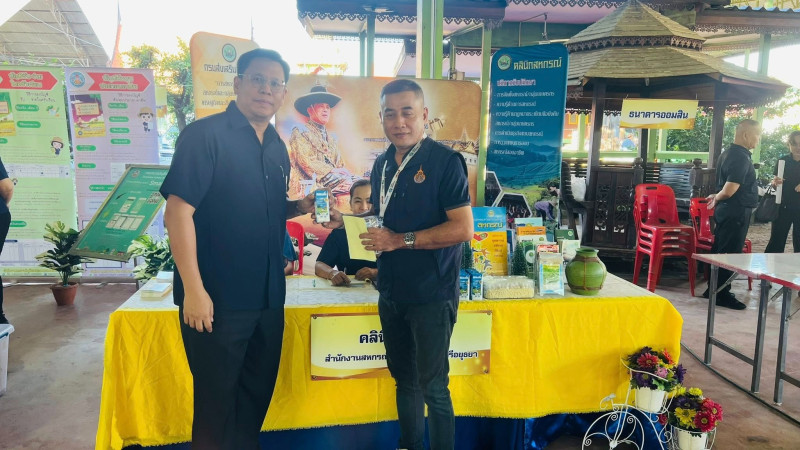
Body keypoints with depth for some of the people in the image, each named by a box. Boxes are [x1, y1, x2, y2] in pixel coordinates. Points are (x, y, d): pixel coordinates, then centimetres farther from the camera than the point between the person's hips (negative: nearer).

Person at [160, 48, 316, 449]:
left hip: (268, 298, 7)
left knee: (257, 394, 19)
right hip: (217, 300, -7)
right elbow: (178, 212, -16)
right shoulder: (205, 135, -11)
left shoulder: (277, 148, 10)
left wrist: (301, 207, 0)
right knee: (216, 401, 9)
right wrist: (194, 290, -20)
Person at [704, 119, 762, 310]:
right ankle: (722, 295, 4)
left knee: (720, 250, 15)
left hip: (727, 210, 10)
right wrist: (717, 198, -7)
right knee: (731, 253, -3)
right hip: (737, 212, -10)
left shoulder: (729, 153, 12)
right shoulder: (741, 158, -19)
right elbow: (729, 191, -25)